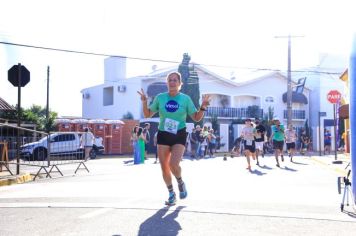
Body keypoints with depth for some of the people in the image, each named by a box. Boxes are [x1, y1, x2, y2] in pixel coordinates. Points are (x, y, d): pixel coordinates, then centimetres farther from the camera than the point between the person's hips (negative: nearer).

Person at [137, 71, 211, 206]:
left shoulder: (185, 99, 0)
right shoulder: (160, 98, 3)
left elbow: (196, 118, 4)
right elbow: (148, 115, 9)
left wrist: (203, 107, -11)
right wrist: (144, 102, -6)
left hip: (179, 135, -2)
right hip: (163, 134, 2)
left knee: (174, 164, -20)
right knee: (164, 167, 3)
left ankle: (180, 183, 13)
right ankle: (171, 194, 23)